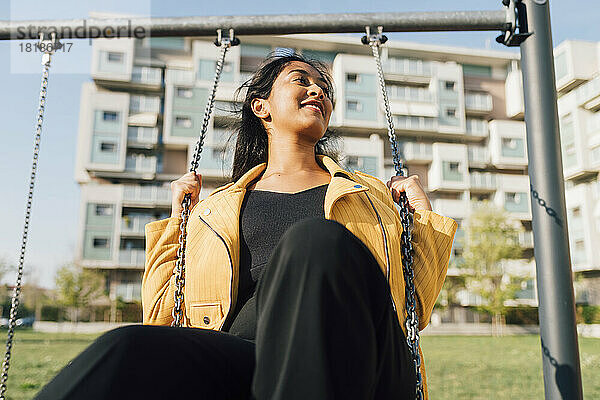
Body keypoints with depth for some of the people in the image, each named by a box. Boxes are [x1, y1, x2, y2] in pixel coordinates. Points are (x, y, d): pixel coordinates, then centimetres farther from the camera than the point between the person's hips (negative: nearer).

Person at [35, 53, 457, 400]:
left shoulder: (372, 194, 27)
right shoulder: (217, 209, 26)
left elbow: (414, 307, 22)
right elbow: (164, 318, 24)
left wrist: (422, 209, 20)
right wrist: (178, 217, 22)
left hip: (358, 360, 1)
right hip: (239, 356, 0)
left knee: (317, 240, -33)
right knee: (131, 353, -34)